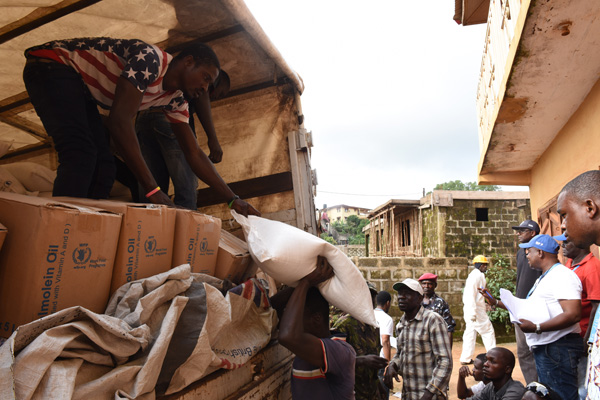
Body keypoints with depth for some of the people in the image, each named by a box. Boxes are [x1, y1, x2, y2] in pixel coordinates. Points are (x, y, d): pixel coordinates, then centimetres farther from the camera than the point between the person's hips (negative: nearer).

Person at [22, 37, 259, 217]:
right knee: (81, 154, -28)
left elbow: (194, 154, -1)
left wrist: (232, 199, -8)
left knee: (103, 168, -1)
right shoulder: (150, 60, -27)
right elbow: (119, 122, -36)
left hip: (80, 90, 9)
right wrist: (153, 190, -37)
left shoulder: (175, 99, 0)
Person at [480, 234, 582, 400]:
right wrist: (496, 302, 20)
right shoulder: (543, 279, 20)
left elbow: (573, 314, -25)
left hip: (558, 348, -10)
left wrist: (536, 328, -29)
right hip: (543, 348, 11)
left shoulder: (563, 275, -14)